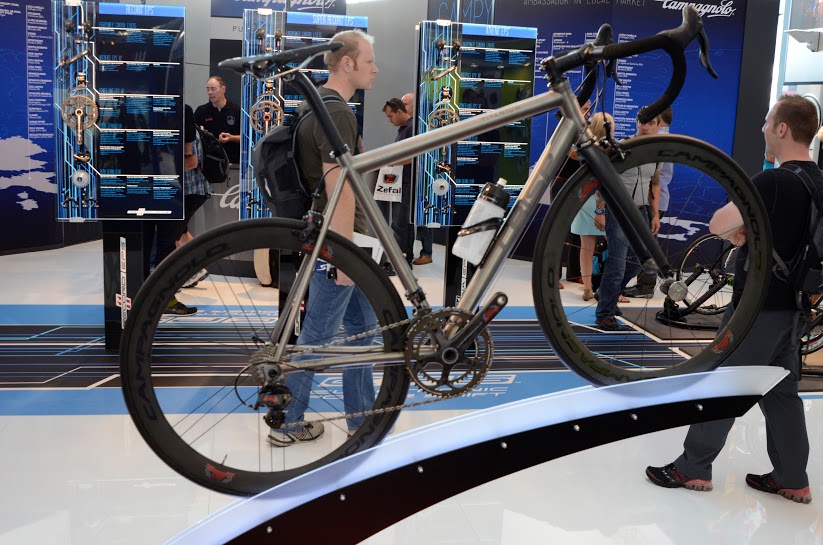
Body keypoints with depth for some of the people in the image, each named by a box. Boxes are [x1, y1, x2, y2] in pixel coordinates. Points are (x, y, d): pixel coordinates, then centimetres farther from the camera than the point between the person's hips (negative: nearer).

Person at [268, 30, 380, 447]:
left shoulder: (319, 104, 12)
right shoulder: (336, 112, -20)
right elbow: (339, 188, -25)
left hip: (332, 236, 10)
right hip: (336, 240, -10)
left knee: (361, 324, 16)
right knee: (318, 335, 1)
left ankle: (362, 418, 27)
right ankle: (286, 424, 15)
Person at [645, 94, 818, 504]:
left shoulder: (773, 181, -21)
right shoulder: (816, 181, 7)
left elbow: (717, 225, -19)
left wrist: (736, 226, 2)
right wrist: (747, 231, 5)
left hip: (759, 305, -8)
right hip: (793, 304, 8)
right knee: (781, 390, 15)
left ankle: (693, 468, 11)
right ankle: (792, 479, 22)